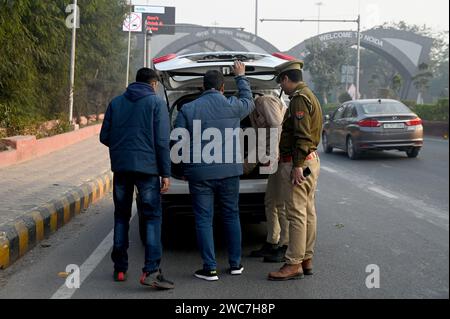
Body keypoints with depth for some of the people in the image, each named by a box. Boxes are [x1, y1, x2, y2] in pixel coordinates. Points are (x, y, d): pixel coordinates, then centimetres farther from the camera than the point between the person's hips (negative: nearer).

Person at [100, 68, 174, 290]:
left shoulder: (116, 102, 10)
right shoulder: (156, 103, -1)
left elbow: (104, 137, 9)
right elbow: (162, 141, -8)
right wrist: (166, 173, -6)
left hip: (121, 167, 4)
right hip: (147, 167, -4)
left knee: (121, 216, 15)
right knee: (153, 217, 0)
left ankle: (120, 268, 18)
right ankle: (151, 271, -10)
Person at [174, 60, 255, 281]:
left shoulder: (187, 109, -2)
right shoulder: (232, 106, -1)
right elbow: (249, 102, 23)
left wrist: (186, 166, 15)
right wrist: (241, 77, 35)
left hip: (199, 173, -1)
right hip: (229, 171, 1)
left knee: (204, 219, 5)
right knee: (231, 216, 14)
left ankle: (209, 268, 5)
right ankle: (235, 264, 20)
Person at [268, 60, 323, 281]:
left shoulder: (299, 99, -14)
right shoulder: (310, 97, 19)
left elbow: (303, 135, -22)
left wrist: (297, 165, -23)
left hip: (297, 163, -11)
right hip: (311, 160, 11)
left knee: (296, 214, -8)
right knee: (308, 212, 12)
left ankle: (294, 264, -4)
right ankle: (306, 260, 19)